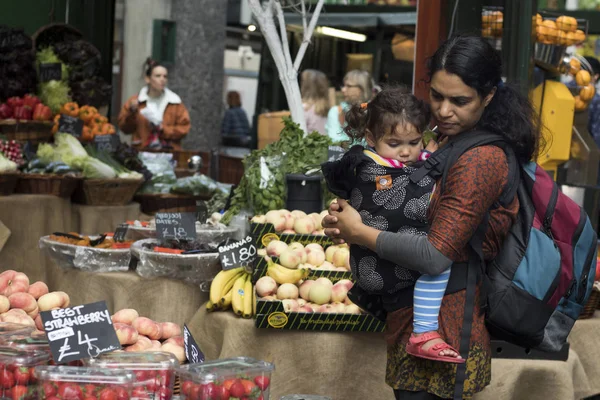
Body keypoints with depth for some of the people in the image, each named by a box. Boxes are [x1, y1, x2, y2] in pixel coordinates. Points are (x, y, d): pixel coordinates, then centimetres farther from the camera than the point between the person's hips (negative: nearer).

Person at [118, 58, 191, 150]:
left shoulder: (175, 102, 9)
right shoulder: (135, 101, 10)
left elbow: (184, 128, 6)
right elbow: (125, 128, 9)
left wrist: (163, 129, -6)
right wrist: (131, 112, -8)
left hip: (169, 152, 0)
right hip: (142, 151, 0)